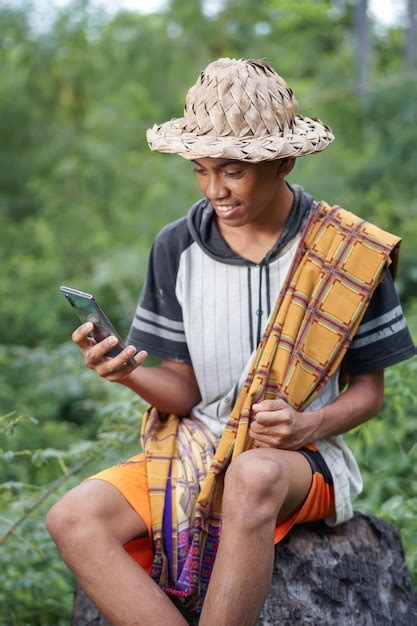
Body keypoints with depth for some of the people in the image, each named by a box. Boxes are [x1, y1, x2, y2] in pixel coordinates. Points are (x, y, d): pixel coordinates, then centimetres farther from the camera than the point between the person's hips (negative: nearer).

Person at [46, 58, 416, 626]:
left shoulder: (349, 254, -5)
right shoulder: (176, 248, 2)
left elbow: (369, 389, 3)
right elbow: (186, 390, 4)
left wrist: (310, 425, -19)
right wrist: (131, 374, -19)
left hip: (303, 458, -3)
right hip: (196, 450, 3)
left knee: (254, 476, -41)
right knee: (74, 519, -24)